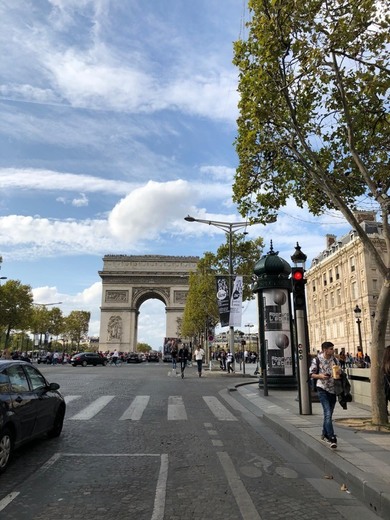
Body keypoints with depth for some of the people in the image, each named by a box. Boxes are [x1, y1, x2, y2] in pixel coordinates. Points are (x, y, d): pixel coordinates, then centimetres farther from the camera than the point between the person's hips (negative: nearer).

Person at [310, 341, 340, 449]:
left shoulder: (334, 359, 5)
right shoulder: (317, 360, -8)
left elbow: (339, 373, 14)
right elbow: (311, 374, -2)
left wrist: (339, 372, -9)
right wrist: (320, 376, -19)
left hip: (333, 389, 5)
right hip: (322, 389, -5)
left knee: (329, 413, 14)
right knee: (328, 413, -14)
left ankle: (324, 434, 31)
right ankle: (332, 438, -13)